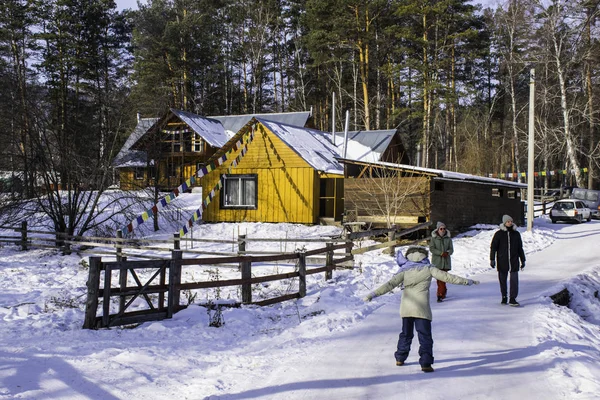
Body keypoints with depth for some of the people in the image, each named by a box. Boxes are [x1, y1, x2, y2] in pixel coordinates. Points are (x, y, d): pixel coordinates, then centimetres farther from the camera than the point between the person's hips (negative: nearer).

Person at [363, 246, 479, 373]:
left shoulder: (405, 271, 5)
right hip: (422, 308, -3)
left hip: (406, 308, 3)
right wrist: (467, 281, 9)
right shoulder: (428, 269, 3)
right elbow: (446, 277, 2)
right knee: (425, 336, 0)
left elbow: (390, 284, -3)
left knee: (406, 333, 21)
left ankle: (400, 358, 28)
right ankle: (425, 363, -12)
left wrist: (374, 294, -3)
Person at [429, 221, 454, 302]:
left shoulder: (448, 239, 7)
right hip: (437, 261, -1)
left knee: (442, 279, -2)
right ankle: (444, 291, 18)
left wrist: (447, 253, -17)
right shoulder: (434, 238, 1)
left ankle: (440, 295, 3)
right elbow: (431, 248, -8)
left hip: (446, 261, 1)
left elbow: (451, 249, 6)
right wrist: (441, 253, -19)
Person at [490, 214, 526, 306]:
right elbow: (493, 247, 2)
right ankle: (504, 297, 21)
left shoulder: (516, 234, 8)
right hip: (502, 261, -1)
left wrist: (523, 260, 16)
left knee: (514, 280, -7)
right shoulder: (499, 234, 0)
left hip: (514, 261, 1)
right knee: (503, 280, 7)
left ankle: (513, 299, -5)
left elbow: (520, 248, 16)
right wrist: (492, 259, -5)